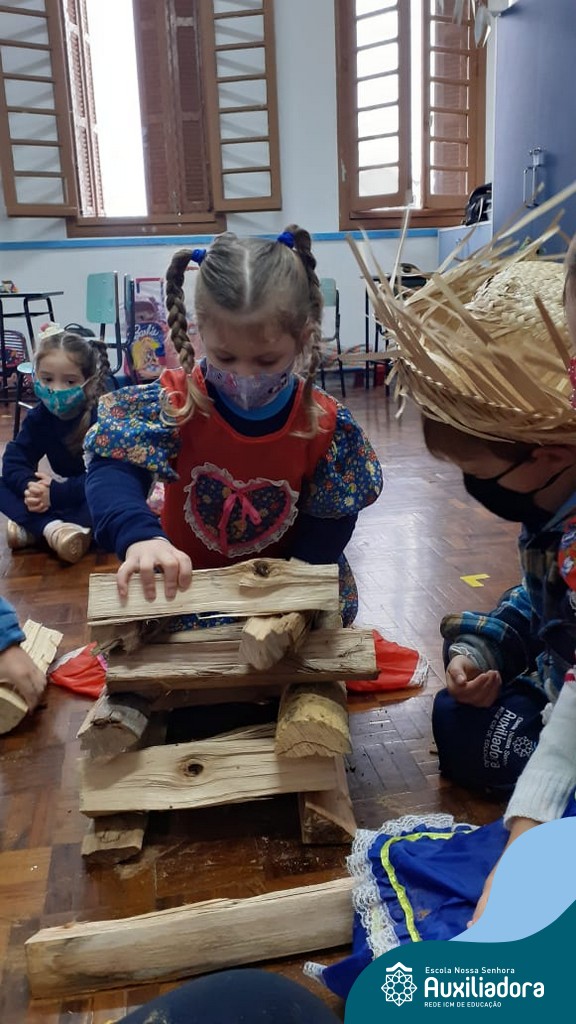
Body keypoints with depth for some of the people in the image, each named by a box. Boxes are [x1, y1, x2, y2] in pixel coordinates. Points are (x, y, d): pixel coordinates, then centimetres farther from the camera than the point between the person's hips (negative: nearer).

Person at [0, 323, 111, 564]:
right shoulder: (39, 417, -5)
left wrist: (56, 493, -35)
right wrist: (29, 486, -31)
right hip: (58, 491, 6)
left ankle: (32, 530, -34)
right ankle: (52, 528, -35)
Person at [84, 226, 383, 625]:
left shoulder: (326, 425, -16)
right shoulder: (176, 403, -20)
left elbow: (329, 526, -9)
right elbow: (113, 470, -31)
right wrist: (139, 536, -52)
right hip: (184, 588, 0)